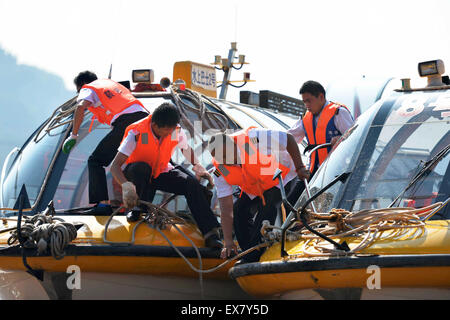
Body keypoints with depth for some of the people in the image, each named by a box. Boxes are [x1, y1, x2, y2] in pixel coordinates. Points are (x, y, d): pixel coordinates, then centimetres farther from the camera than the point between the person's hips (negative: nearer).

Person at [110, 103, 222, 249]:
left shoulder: (176, 131, -16)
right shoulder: (137, 134, -29)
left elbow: (186, 149, 9)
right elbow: (115, 166, -32)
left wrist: (199, 168, -7)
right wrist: (126, 186, -50)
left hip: (161, 173, 3)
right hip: (136, 175, -3)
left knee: (192, 183, -21)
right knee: (141, 168, -39)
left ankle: (211, 233, -26)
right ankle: (137, 209, -18)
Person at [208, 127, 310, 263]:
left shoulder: (254, 138, -37)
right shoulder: (220, 172, -21)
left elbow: (289, 140, -22)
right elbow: (226, 210, -21)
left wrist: (300, 167, -18)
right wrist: (228, 243, -26)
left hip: (282, 177, -5)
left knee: (267, 207, -26)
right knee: (239, 210, -14)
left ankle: (250, 259, -25)